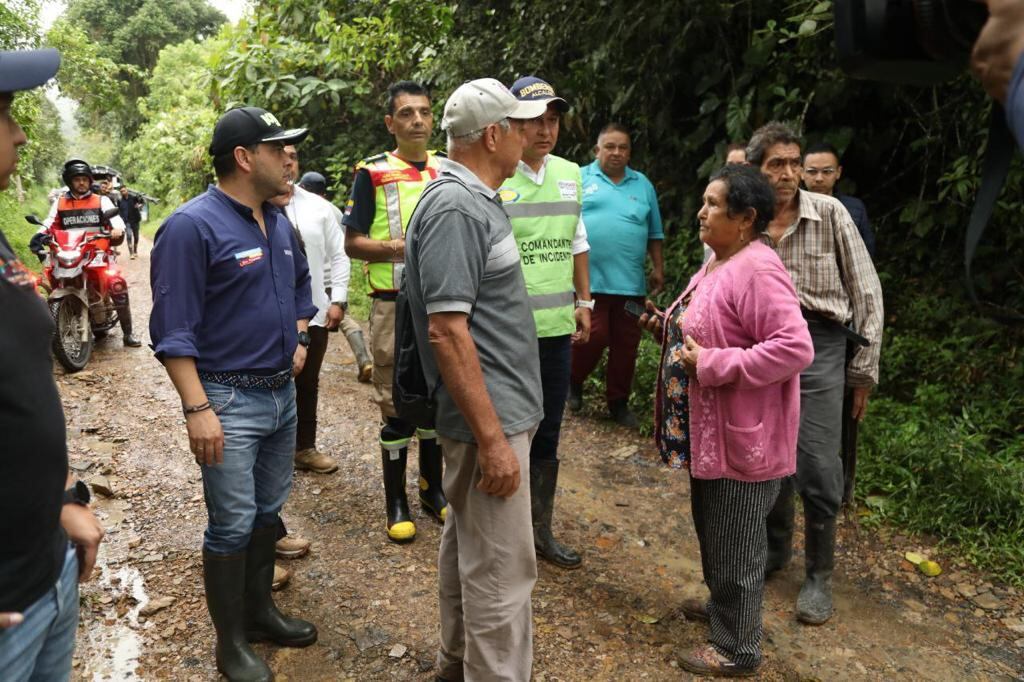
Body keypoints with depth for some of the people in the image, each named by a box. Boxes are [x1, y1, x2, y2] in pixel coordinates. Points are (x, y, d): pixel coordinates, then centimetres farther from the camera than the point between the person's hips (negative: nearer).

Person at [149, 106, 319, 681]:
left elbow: (301, 284, 29)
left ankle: (259, 610, 35)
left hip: (284, 393, 8)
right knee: (233, 525, 1)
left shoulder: (280, 225, 9)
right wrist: (197, 409, -21)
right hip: (229, 400, -7)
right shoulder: (192, 226, -15)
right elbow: (173, 329, -18)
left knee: (269, 511, 18)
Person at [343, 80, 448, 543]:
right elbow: (352, 243, -4)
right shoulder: (373, 172, -2)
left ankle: (432, 487, 27)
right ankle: (395, 500, 15)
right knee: (396, 404, 2)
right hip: (395, 305, -4)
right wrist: (398, 248, -19)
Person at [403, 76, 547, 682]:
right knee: (502, 568, 0)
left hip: (496, 407, 10)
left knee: (469, 543, 21)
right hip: (490, 415, -10)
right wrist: (492, 437, -23)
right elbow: (447, 332, -24)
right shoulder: (455, 208, -20)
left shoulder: (476, 199, 11)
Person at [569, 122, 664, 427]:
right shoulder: (580, 179, 4)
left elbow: (654, 233, 17)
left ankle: (618, 401, 23)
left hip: (630, 282, 4)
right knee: (593, 337, -8)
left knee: (626, 345, 7)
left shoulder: (643, 184, 13)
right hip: (588, 279, -3)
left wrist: (658, 268, 12)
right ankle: (573, 381, 21)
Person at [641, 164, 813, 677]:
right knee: (712, 528, 25)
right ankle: (724, 606, 47)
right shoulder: (718, 262, 10)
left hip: (744, 437, -10)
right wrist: (668, 329, 5)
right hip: (709, 430, 10)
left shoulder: (757, 270, -22)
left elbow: (795, 348, -30)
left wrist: (713, 365, -27)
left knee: (735, 543, 6)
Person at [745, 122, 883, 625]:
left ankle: (819, 575, 17)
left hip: (817, 344, -2)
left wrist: (865, 368, -1)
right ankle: (774, 548, 36)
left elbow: (866, 291, 0)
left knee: (817, 467, -5)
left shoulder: (830, 213, -5)